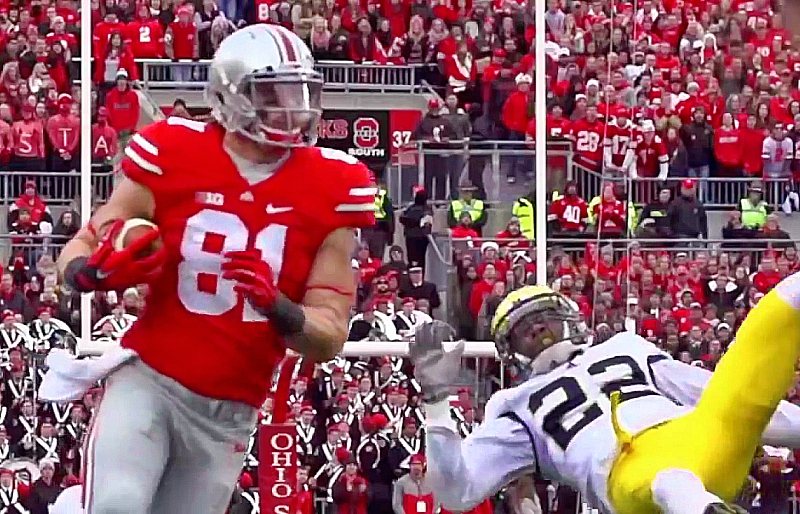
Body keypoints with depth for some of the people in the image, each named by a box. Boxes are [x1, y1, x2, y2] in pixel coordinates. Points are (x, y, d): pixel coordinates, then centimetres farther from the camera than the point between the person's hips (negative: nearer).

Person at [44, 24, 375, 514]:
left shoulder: (328, 190, -2)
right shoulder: (173, 159, -6)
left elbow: (330, 340, -2)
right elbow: (79, 250, 1)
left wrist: (277, 306, -24)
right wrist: (94, 271, -24)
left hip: (229, 413, 3)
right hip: (149, 381, -3)